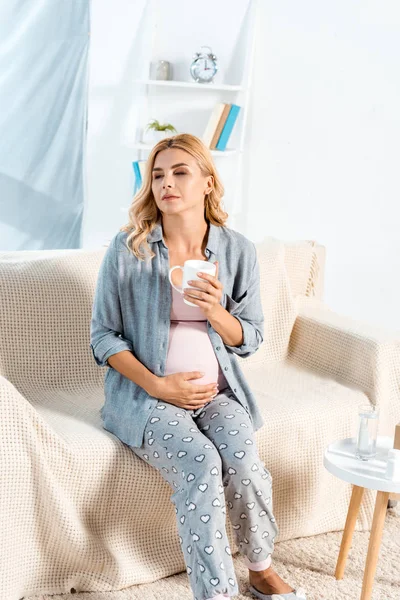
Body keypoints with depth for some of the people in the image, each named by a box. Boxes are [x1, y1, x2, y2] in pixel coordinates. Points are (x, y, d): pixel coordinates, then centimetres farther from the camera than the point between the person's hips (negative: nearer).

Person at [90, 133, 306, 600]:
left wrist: (215, 311, -16)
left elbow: (250, 339, 6)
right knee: (201, 466, -29)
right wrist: (157, 385, -14)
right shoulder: (126, 248, -6)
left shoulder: (238, 251, 1)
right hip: (147, 393, -2)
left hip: (217, 390, 2)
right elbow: (103, 336, -2)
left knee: (244, 464, -24)